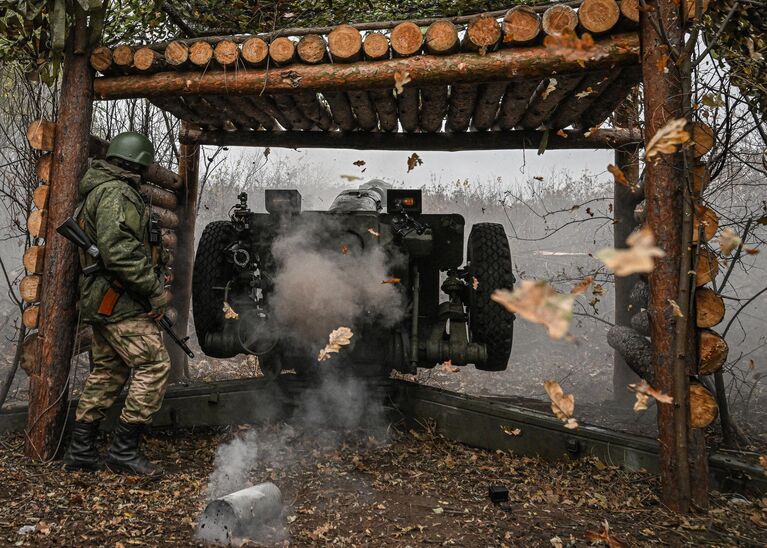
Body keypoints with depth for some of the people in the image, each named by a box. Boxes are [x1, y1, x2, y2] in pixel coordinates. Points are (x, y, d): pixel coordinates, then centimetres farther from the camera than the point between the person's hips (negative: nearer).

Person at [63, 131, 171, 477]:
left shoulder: (98, 192, 21)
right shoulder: (117, 193, -14)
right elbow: (119, 251, -25)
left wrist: (152, 282, 20)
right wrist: (156, 288, -19)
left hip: (102, 302, 11)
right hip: (121, 303, -11)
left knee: (108, 371, 15)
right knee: (154, 365, -9)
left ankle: (80, 451, 22)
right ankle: (124, 450, -3)